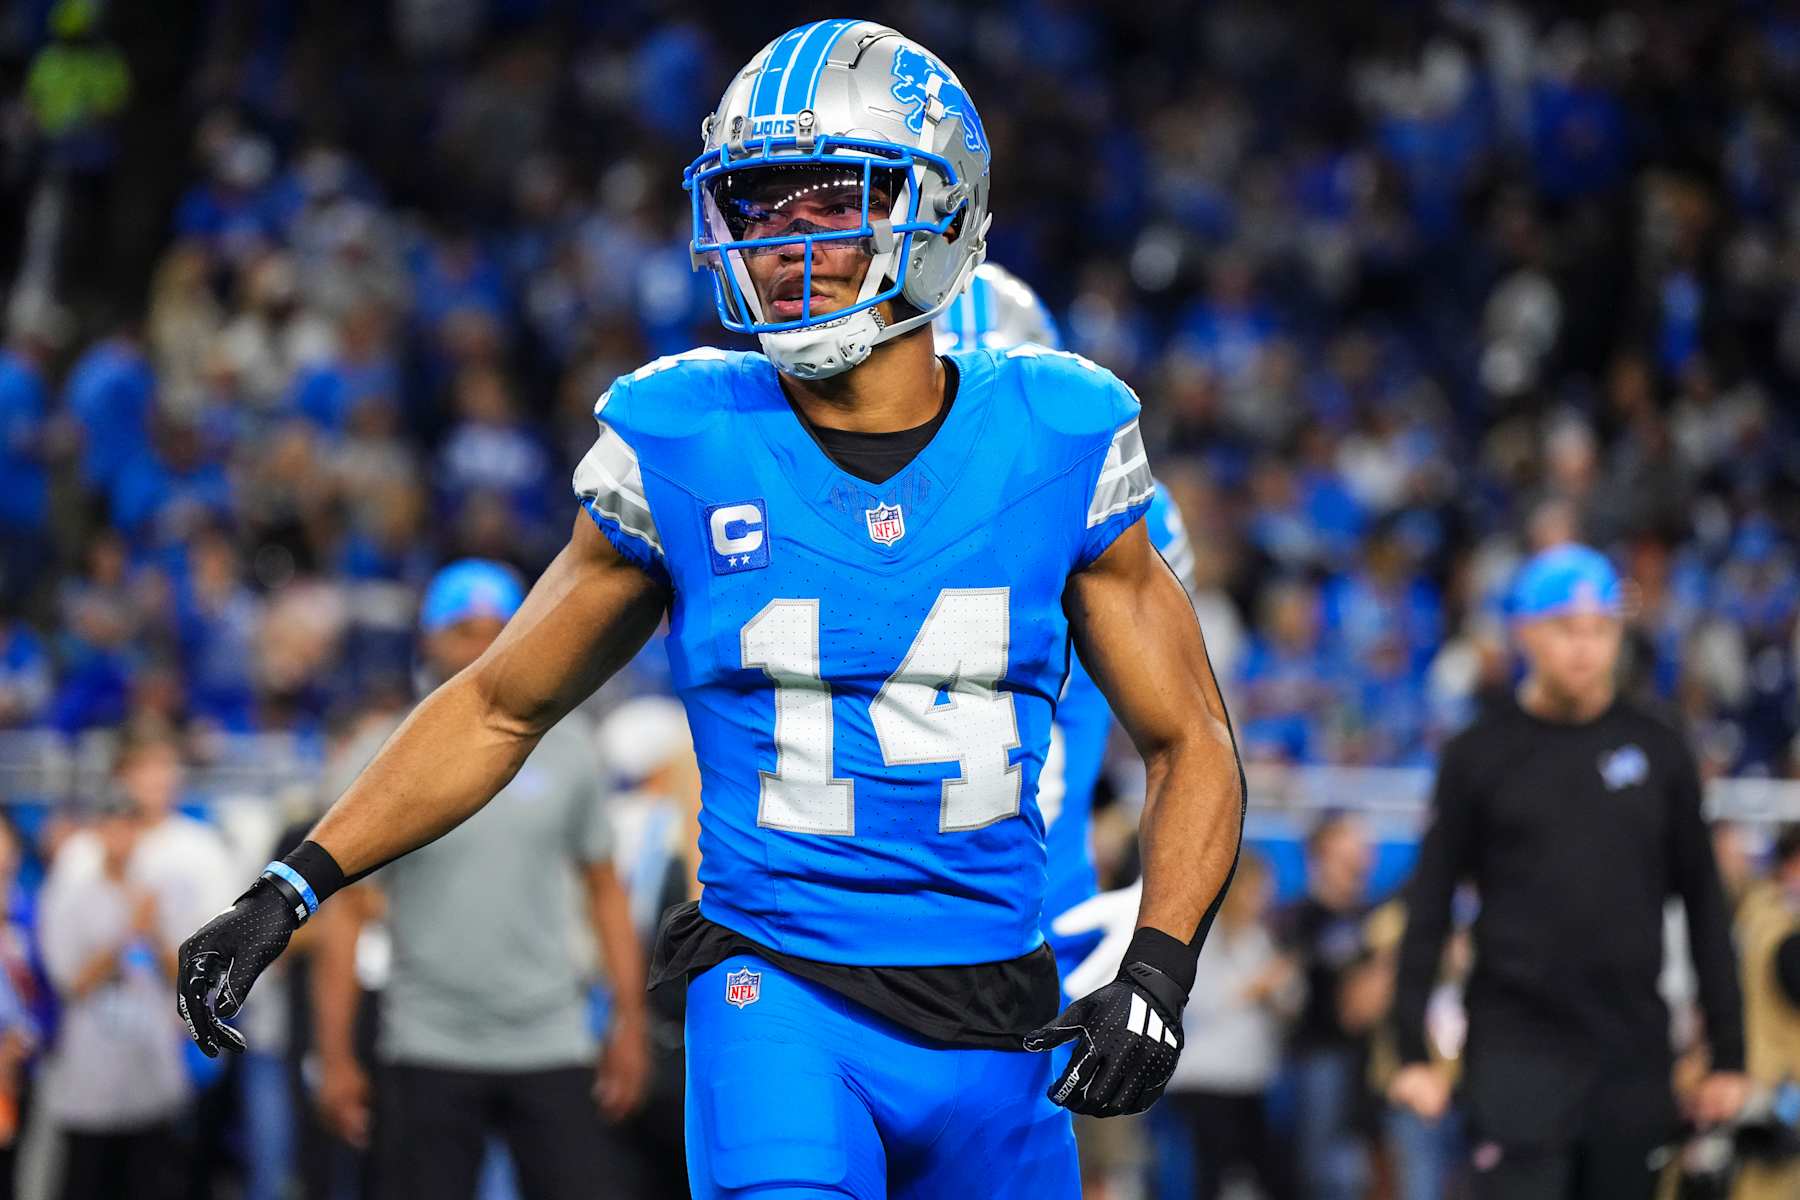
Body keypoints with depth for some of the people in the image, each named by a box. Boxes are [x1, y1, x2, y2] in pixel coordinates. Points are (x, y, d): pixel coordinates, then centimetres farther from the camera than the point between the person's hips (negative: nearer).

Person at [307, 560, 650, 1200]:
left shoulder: (565, 748, 7)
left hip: (552, 1049, 1)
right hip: (429, 1051, -1)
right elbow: (346, 911, 0)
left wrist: (630, 1021, 3)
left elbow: (603, 889, 11)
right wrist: (335, 1057, -5)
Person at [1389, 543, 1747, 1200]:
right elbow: (1428, 908, 4)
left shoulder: (1661, 753, 7)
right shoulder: (1479, 756, 2)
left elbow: (1705, 906, 10)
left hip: (1633, 1051, 2)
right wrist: (1412, 1050, -2)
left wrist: (1727, 1053, 7)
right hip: (1516, 1045, -2)